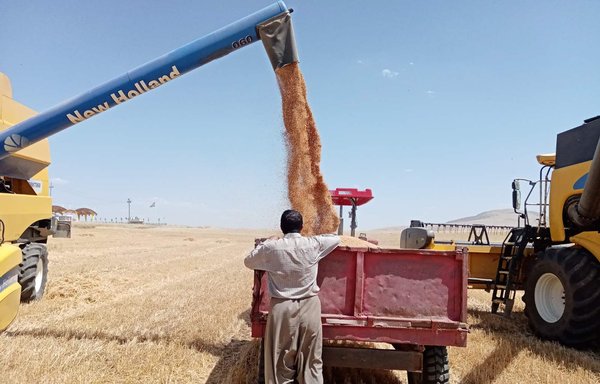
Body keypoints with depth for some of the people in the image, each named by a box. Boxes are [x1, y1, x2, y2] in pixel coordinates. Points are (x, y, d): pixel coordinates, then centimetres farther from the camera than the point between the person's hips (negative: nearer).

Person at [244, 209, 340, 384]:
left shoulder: (272, 247, -7)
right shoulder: (313, 244, -5)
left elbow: (248, 262, 10)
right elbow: (336, 238, 15)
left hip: (282, 307, 0)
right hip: (309, 306, 1)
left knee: (280, 360, 11)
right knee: (311, 360, 10)